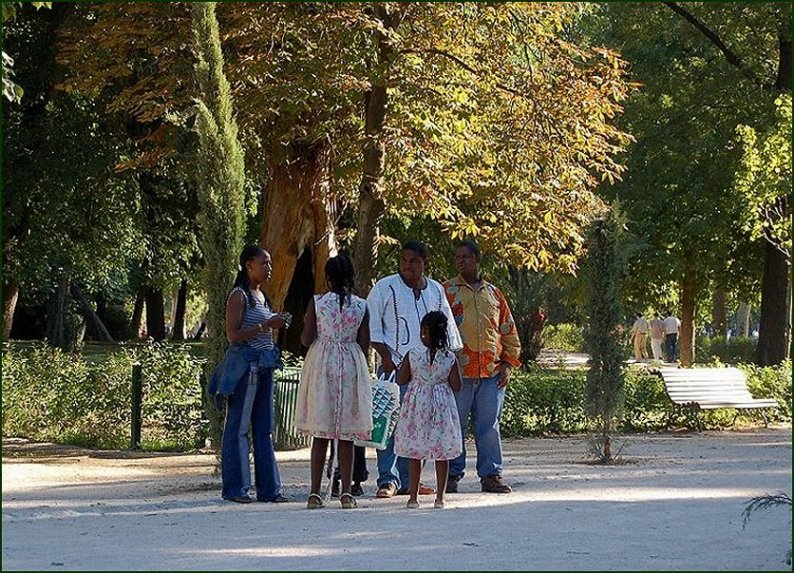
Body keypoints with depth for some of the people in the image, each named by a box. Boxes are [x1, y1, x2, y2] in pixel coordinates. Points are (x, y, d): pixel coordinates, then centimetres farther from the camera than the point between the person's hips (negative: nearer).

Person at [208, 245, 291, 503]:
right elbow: (233, 335, -16)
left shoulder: (261, 296, 17)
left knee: (264, 429, 8)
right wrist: (265, 325, -18)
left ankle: (268, 488, 10)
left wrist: (277, 323, 7)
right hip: (244, 364, -9)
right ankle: (235, 488, 0)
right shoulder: (239, 296, -9)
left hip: (263, 366, 9)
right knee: (238, 427, -3)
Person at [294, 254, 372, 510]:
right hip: (351, 367, 1)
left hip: (322, 365, -1)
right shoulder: (361, 306, -1)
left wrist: (305, 324, 15)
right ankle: (346, 493, 3)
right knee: (347, 435, 5)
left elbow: (306, 339, -4)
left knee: (320, 434, 4)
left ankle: (315, 493, 2)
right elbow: (364, 344, 1)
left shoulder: (316, 302, -5)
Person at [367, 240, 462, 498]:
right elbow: (372, 325, -2)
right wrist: (385, 356, -10)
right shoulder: (385, 288, -1)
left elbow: (446, 329, 20)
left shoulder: (436, 291, 13)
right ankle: (388, 479, -12)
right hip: (395, 366, -5)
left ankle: (406, 481, 11)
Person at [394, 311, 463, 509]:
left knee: (414, 454, 9)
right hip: (442, 406, 0)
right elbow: (456, 386, -4)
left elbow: (401, 380, -3)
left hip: (417, 406, 0)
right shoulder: (450, 358, -8)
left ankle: (413, 497, 9)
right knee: (442, 455, 8)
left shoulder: (413, 355, -10)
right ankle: (439, 497, 8)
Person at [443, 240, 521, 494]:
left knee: (489, 425, 4)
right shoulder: (446, 291, 6)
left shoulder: (493, 293, 16)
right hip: (458, 373, -3)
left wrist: (508, 363, 8)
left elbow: (509, 331, 19)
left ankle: (491, 474, 9)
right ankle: (452, 475, 6)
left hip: (492, 373, 3)